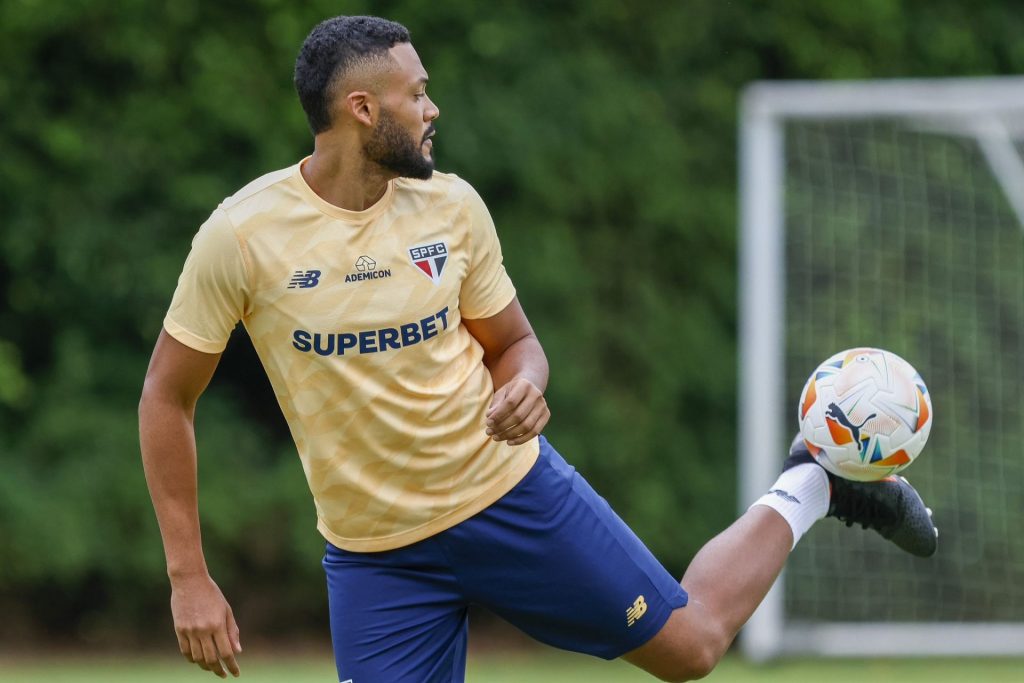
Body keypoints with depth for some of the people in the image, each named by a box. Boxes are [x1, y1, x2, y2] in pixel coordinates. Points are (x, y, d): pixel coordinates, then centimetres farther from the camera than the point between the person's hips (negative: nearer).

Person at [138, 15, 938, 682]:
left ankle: (807, 490, 35)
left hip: (509, 494, 2)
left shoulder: (450, 205, -6)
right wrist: (189, 578, -11)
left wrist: (524, 386, -18)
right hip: (376, 553, -2)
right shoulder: (241, 236, -16)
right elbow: (166, 398, -8)